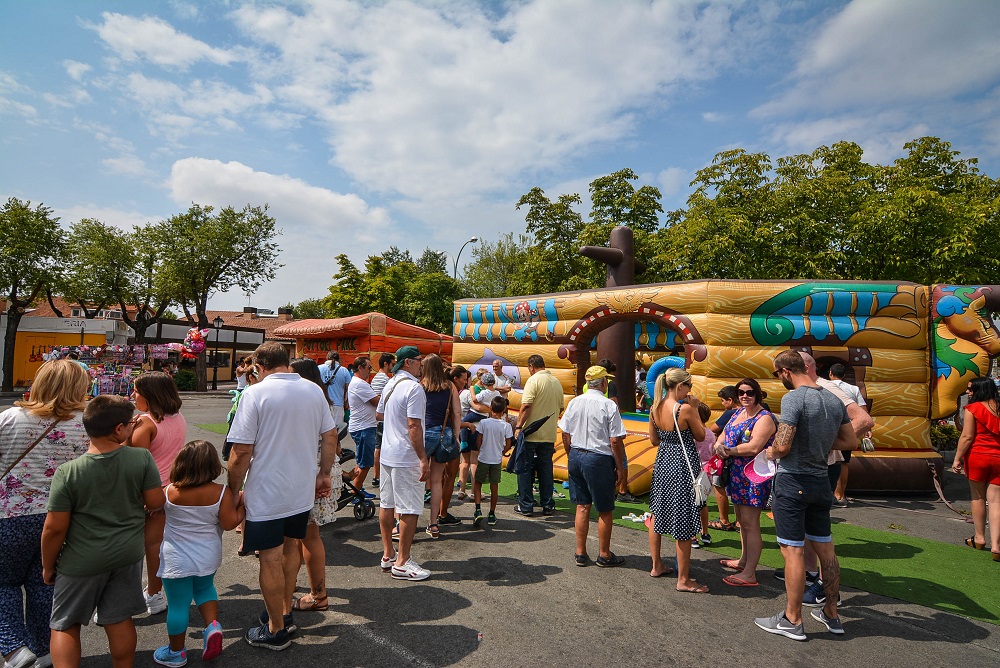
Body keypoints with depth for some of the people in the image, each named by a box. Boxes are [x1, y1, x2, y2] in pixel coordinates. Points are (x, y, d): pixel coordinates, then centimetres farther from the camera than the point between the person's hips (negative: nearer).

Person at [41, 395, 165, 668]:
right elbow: (156, 502, -9)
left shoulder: (67, 472, -17)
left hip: (82, 562, -2)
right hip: (128, 554, 2)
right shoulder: (142, 458, -16)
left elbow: (54, 528, -12)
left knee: (64, 625, 18)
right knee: (119, 620, 17)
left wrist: (48, 566, 5)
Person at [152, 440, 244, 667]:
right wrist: (243, 505, -1)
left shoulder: (169, 492, -16)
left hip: (176, 561, -1)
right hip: (208, 559, 2)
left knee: (178, 604, 13)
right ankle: (212, 625, 11)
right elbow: (229, 523, -14)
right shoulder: (220, 493, -18)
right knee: (204, 589, 29)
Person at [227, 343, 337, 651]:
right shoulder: (314, 390, 1)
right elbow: (330, 436, 6)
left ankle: (275, 630, 23)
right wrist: (323, 474, 16)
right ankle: (285, 614, 37)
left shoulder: (255, 393, -15)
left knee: (271, 559, 8)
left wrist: (234, 491, -3)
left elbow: (241, 452, -16)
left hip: (266, 493, -5)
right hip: (303, 490, 5)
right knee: (291, 547, 21)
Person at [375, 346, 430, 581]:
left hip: (387, 454, 9)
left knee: (386, 504, 14)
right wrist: (423, 458, -21)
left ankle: (387, 555, 26)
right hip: (406, 458, -9)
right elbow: (413, 426, -23)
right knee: (410, 509, -1)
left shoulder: (390, 385, 10)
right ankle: (402, 563, 6)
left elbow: (379, 414, 23)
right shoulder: (413, 387, -18)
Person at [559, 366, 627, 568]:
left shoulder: (574, 402, 3)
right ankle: (604, 555, 23)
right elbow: (615, 441, -14)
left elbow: (565, 435, 7)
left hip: (575, 457, 6)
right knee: (605, 510, 10)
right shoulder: (609, 405, -13)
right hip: (599, 460, -6)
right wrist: (620, 468, -3)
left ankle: (581, 553, 22)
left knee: (582, 506, 15)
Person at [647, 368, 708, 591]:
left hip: (662, 462, 7)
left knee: (657, 513, 20)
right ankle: (683, 579, 13)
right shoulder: (685, 408, -20)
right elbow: (701, 436, -5)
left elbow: (654, 440, 8)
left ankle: (657, 566, 34)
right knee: (684, 523, 3)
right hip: (683, 464, -7)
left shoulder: (655, 408, -1)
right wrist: (695, 409, -1)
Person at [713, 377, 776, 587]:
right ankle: (744, 560, 36)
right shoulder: (738, 412, 12)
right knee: (741, 520, 20)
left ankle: (749, 574, 4)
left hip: (754, 476, -9)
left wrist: (728, 450, -14)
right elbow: (724, 434, 13)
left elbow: (754, 447, -25)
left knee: (750, 524, -3)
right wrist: (719, 446, -10)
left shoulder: (764, 418, -14)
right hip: (736, 474, 9)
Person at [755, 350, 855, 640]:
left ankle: (792, 620, 10)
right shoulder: (834, 399, 7)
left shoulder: (793, 398, -18)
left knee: (793, 551, 0)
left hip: (792, 481, -8)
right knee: (825, 548, 17)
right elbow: (851, 441, 14)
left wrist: (771, 453, -3)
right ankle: (831, 614, 29)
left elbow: (783, 445, -23)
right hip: (821, 482, 8)